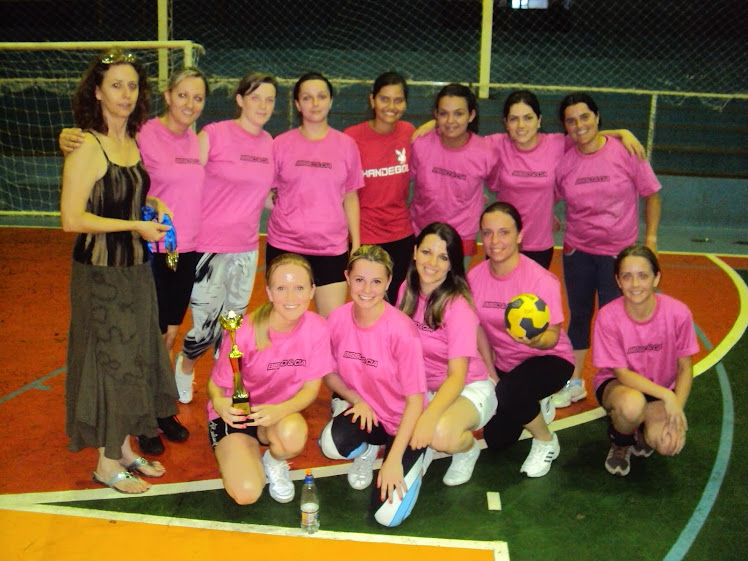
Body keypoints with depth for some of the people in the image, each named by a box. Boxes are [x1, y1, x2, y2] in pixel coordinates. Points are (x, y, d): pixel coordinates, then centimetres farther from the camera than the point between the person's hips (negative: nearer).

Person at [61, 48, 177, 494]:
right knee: (106, 361, 2)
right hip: (100, 273, -8)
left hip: (136, 269, 8)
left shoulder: (133, 143, 7)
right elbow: (72, 219, -21)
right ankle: (107, 462, 18)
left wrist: (154, 205, 3)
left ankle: (124, 448, 30)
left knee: (135, 359, 15)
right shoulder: (87, 148, -16)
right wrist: (135, 226, -19)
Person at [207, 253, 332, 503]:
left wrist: (280, 410, -31)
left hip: (280, 413, 2)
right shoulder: (244, 332, -25)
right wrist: (219, 404, -38)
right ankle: (249, 455, 14)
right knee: (247, 493, -23)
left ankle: (274, 462, 4)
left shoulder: (317, 328, -16)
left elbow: (311, 388, -10)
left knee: (293, 435, -34)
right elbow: (216, 385, -13)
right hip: (234, 413, -2)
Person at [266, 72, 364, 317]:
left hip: (332, 249, 0)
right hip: (284, 247, 0)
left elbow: (350, 198, 8)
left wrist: (356, 244, 5)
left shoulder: (346, 145, 4)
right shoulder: (281, 144, 2)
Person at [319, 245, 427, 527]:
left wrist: (393, 460, -22)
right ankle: (366, 450, 7)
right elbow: (329, 373, 4)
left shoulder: (401, 330, -25)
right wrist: (356, 399, -14)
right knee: (331, 444, -32)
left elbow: (415, 400, -20)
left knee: (387, 515, -14)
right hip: (364, 410, 3)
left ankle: (413, 460, 17)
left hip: (402, 421, -3)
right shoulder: (338, 319, -12)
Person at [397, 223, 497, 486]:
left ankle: (468, 449, 1)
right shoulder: (407, 291, -3)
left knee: (441, 434, -37)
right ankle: (424, 445, 9)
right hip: (424, 387, 6)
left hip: (468, 389, -6)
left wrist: (428, 417, -40)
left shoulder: (458, 307, -22)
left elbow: (457, 377, -25)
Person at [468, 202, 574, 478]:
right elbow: (479, 329, 1)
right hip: (505, 363, 5)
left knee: (507, 395, -35)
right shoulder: (475, 277, -12)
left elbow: (553, 337, -21)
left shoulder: (541, 279, -25)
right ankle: (533, 408, 35)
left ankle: (546, 441, -3)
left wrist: (534, 340, -44)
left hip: (548, 359, -5)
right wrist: (491, 375, -3)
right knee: (496, 439, 3)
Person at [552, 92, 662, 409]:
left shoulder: (626, 152, -11)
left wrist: (650, 237, -6)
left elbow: (651, 195, -3)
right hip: (577, 251, 3)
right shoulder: (563, 160, -5)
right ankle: (574, 383, 28)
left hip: (619, 252, -2)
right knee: (578, 317, 14)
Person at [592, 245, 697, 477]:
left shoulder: (678, 312, -20)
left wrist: (676, 409, -21)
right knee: (632, 403, -38)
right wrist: (666, 396, -28)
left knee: (668, 444, -26)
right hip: (617, 384, -1)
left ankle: (643, 431, 13)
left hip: (662, 388, 2)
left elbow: (685, 368, -8)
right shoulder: (608, 316, -23)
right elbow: (622, 373, -18)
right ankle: (620, 444, -1)